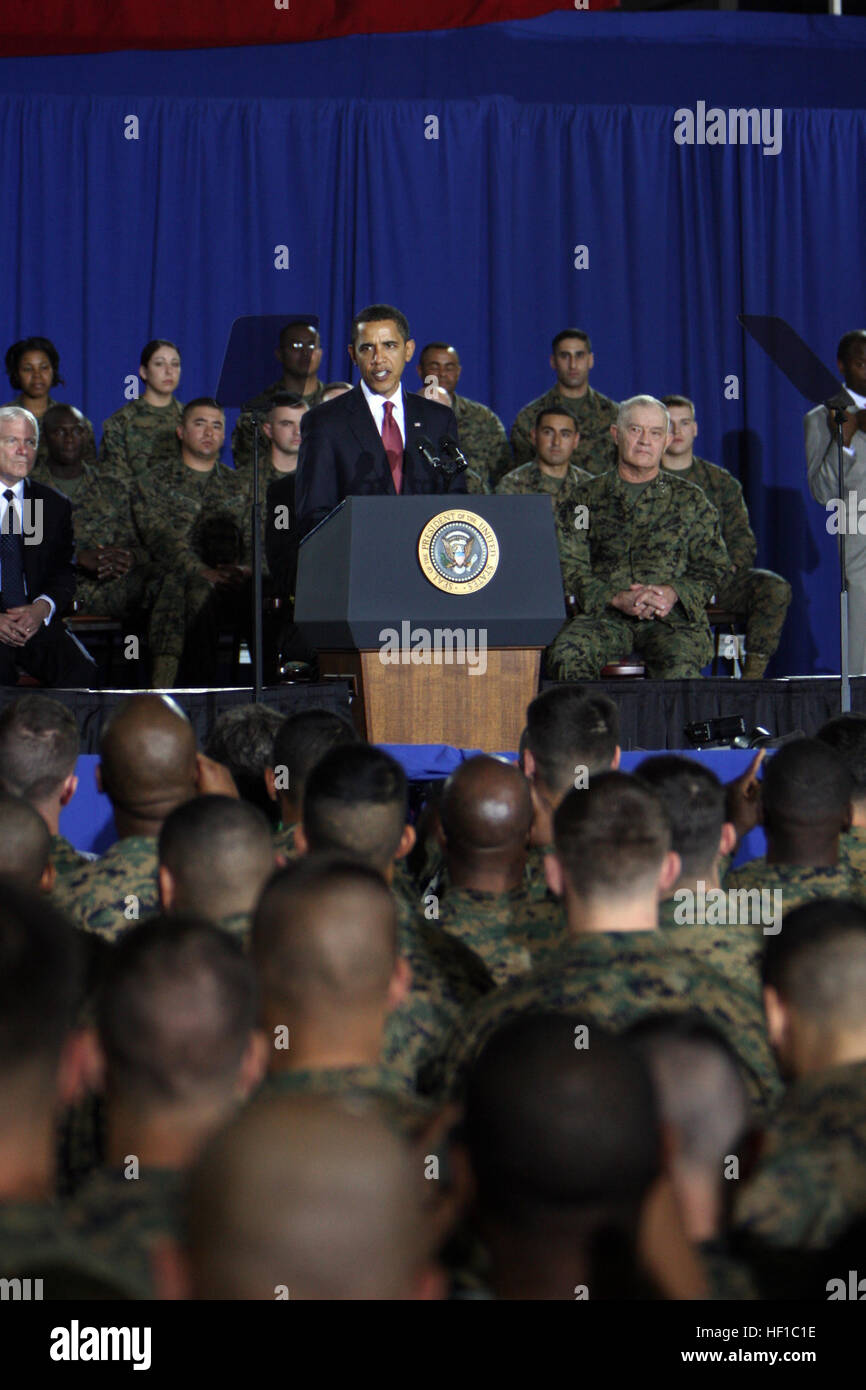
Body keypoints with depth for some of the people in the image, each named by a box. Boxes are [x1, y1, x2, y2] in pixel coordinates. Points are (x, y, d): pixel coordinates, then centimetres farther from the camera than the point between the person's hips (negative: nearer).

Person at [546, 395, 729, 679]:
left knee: (680, 667, -35)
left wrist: (674, 592, -8)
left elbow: (712, 567, 13)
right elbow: (572, 568, 7)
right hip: (605, 616, 0)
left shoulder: (690, 499, 16)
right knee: (567, 655, -32)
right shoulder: (589, 497, 14)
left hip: (672, 616, 0)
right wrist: (617, 598, -11)